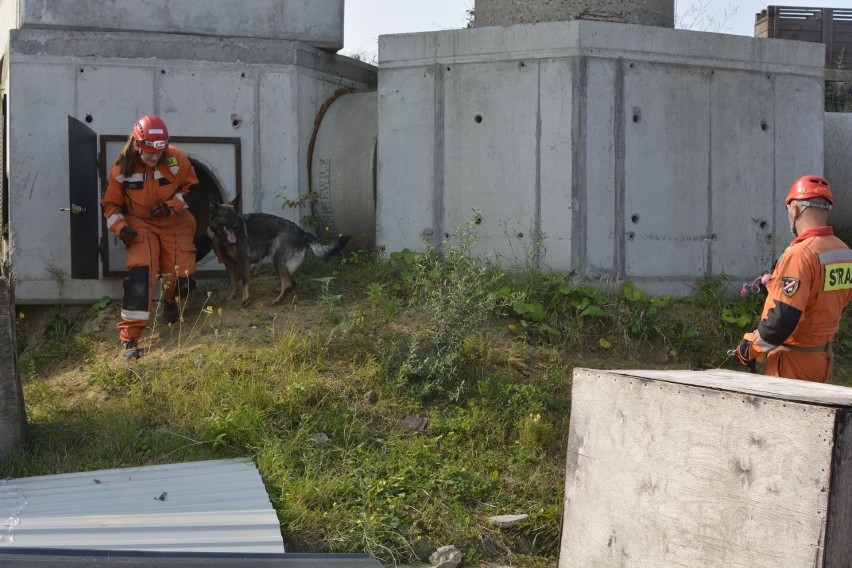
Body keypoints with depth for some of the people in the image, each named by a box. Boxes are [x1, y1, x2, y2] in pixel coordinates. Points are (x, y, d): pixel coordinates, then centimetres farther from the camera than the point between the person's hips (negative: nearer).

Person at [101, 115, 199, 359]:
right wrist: (120, 228, -18)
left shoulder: (176, 159, -15)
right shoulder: (122, 168, -14)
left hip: (175, 224, 2)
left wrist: (170, 206, -18)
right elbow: (110, 204, -2)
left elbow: (191, 188, -2)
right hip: (140, 225, -1)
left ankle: (170, 300, 38)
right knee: (139, 273, -24)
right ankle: (129, 337, -20)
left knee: (182, 277, -5)